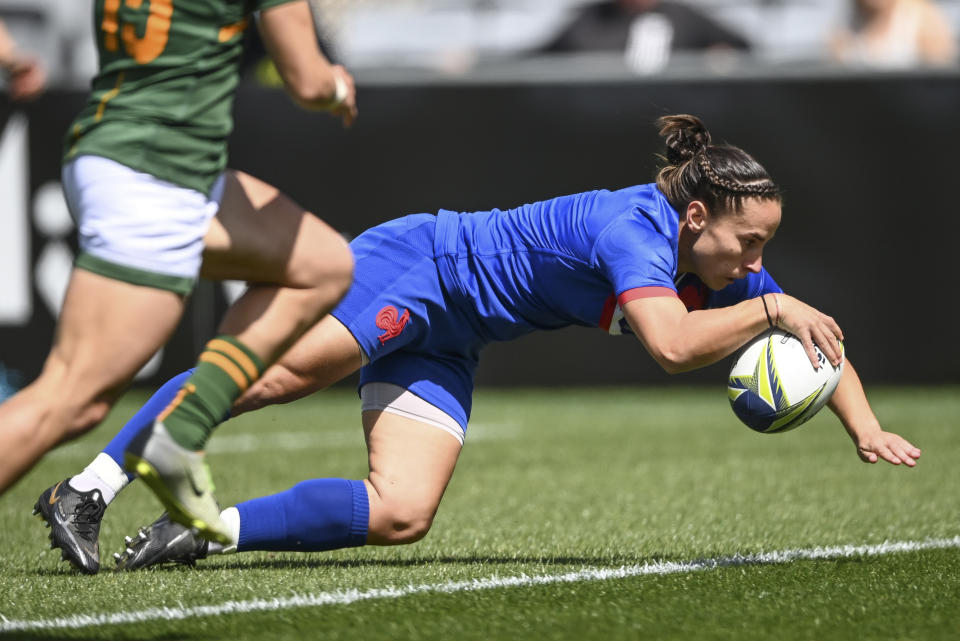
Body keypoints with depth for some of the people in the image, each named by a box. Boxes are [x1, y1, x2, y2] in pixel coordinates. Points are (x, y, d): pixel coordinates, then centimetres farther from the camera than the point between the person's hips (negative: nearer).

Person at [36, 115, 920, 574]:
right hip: (412, 268, -8)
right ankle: (91, 487, -30)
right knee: (273, 372, -31)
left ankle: (207, 529, -8)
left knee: (403, 515, -10)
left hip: (444, 346, 8)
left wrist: (868, 429, -3)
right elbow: (671, 343, -40)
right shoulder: (635, 226, -24)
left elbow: (815, 340, 10)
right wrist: (770, 309, -30)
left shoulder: (723, 269, 2)